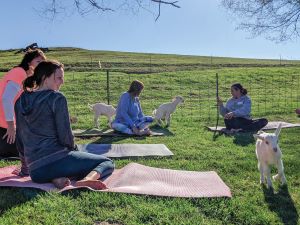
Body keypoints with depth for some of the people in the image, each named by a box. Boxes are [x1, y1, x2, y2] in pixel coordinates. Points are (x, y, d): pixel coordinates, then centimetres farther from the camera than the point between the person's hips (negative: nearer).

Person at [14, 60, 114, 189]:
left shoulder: (21, 101, 12)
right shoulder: (56, 98, -8)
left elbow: (20, 139, 18)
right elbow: (65, 135, -11)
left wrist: (25, 169, 29)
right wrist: (73, 150, 11)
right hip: (56, 159, -6)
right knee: (107, 163, 7)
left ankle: (56, 179, 4)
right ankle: (87, 180, -25)